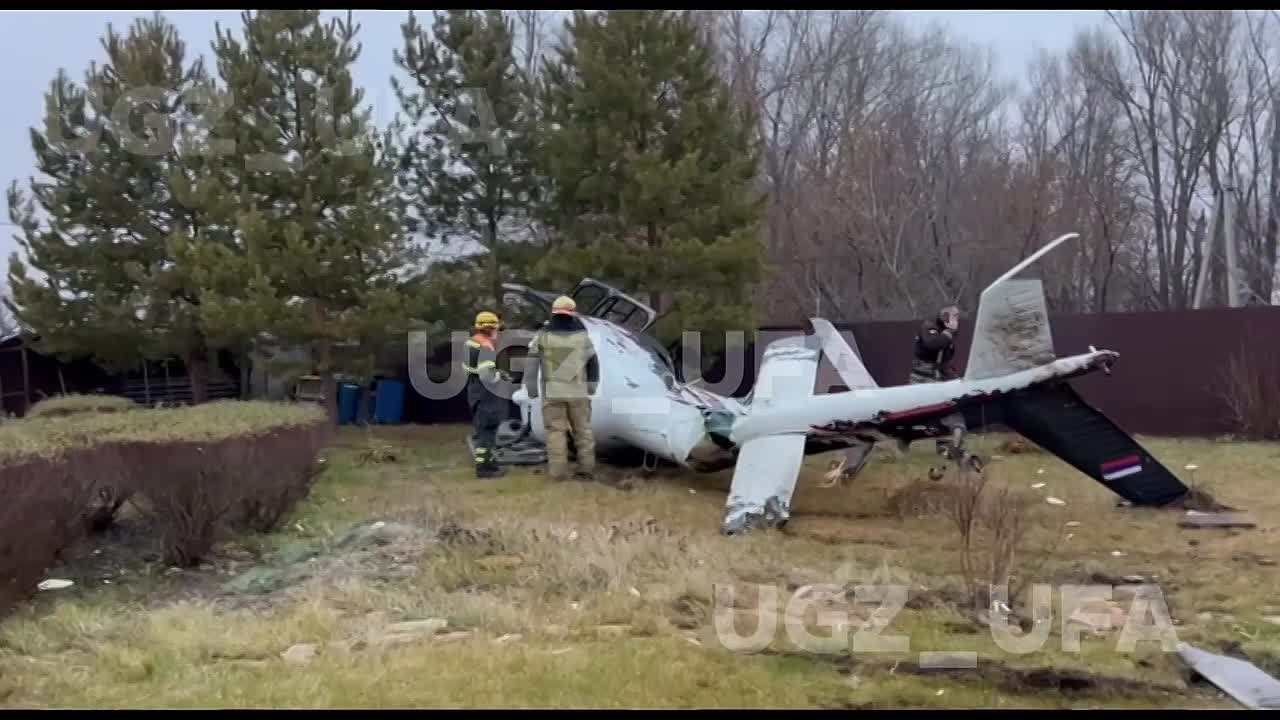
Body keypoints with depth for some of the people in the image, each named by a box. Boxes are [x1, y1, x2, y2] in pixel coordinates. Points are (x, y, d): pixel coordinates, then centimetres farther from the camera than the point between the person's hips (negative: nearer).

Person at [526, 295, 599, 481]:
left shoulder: (542, 336, 0)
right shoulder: (581, 336, 2)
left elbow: (532, 363, 1)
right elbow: (593, 363, 9)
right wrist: (591, 385, 21)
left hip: (552, 391, -1)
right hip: (578, 391, 1)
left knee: (556, 430, 3)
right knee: (583, 429, 11)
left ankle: (558, 470, -1)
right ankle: (587, 468, 11)